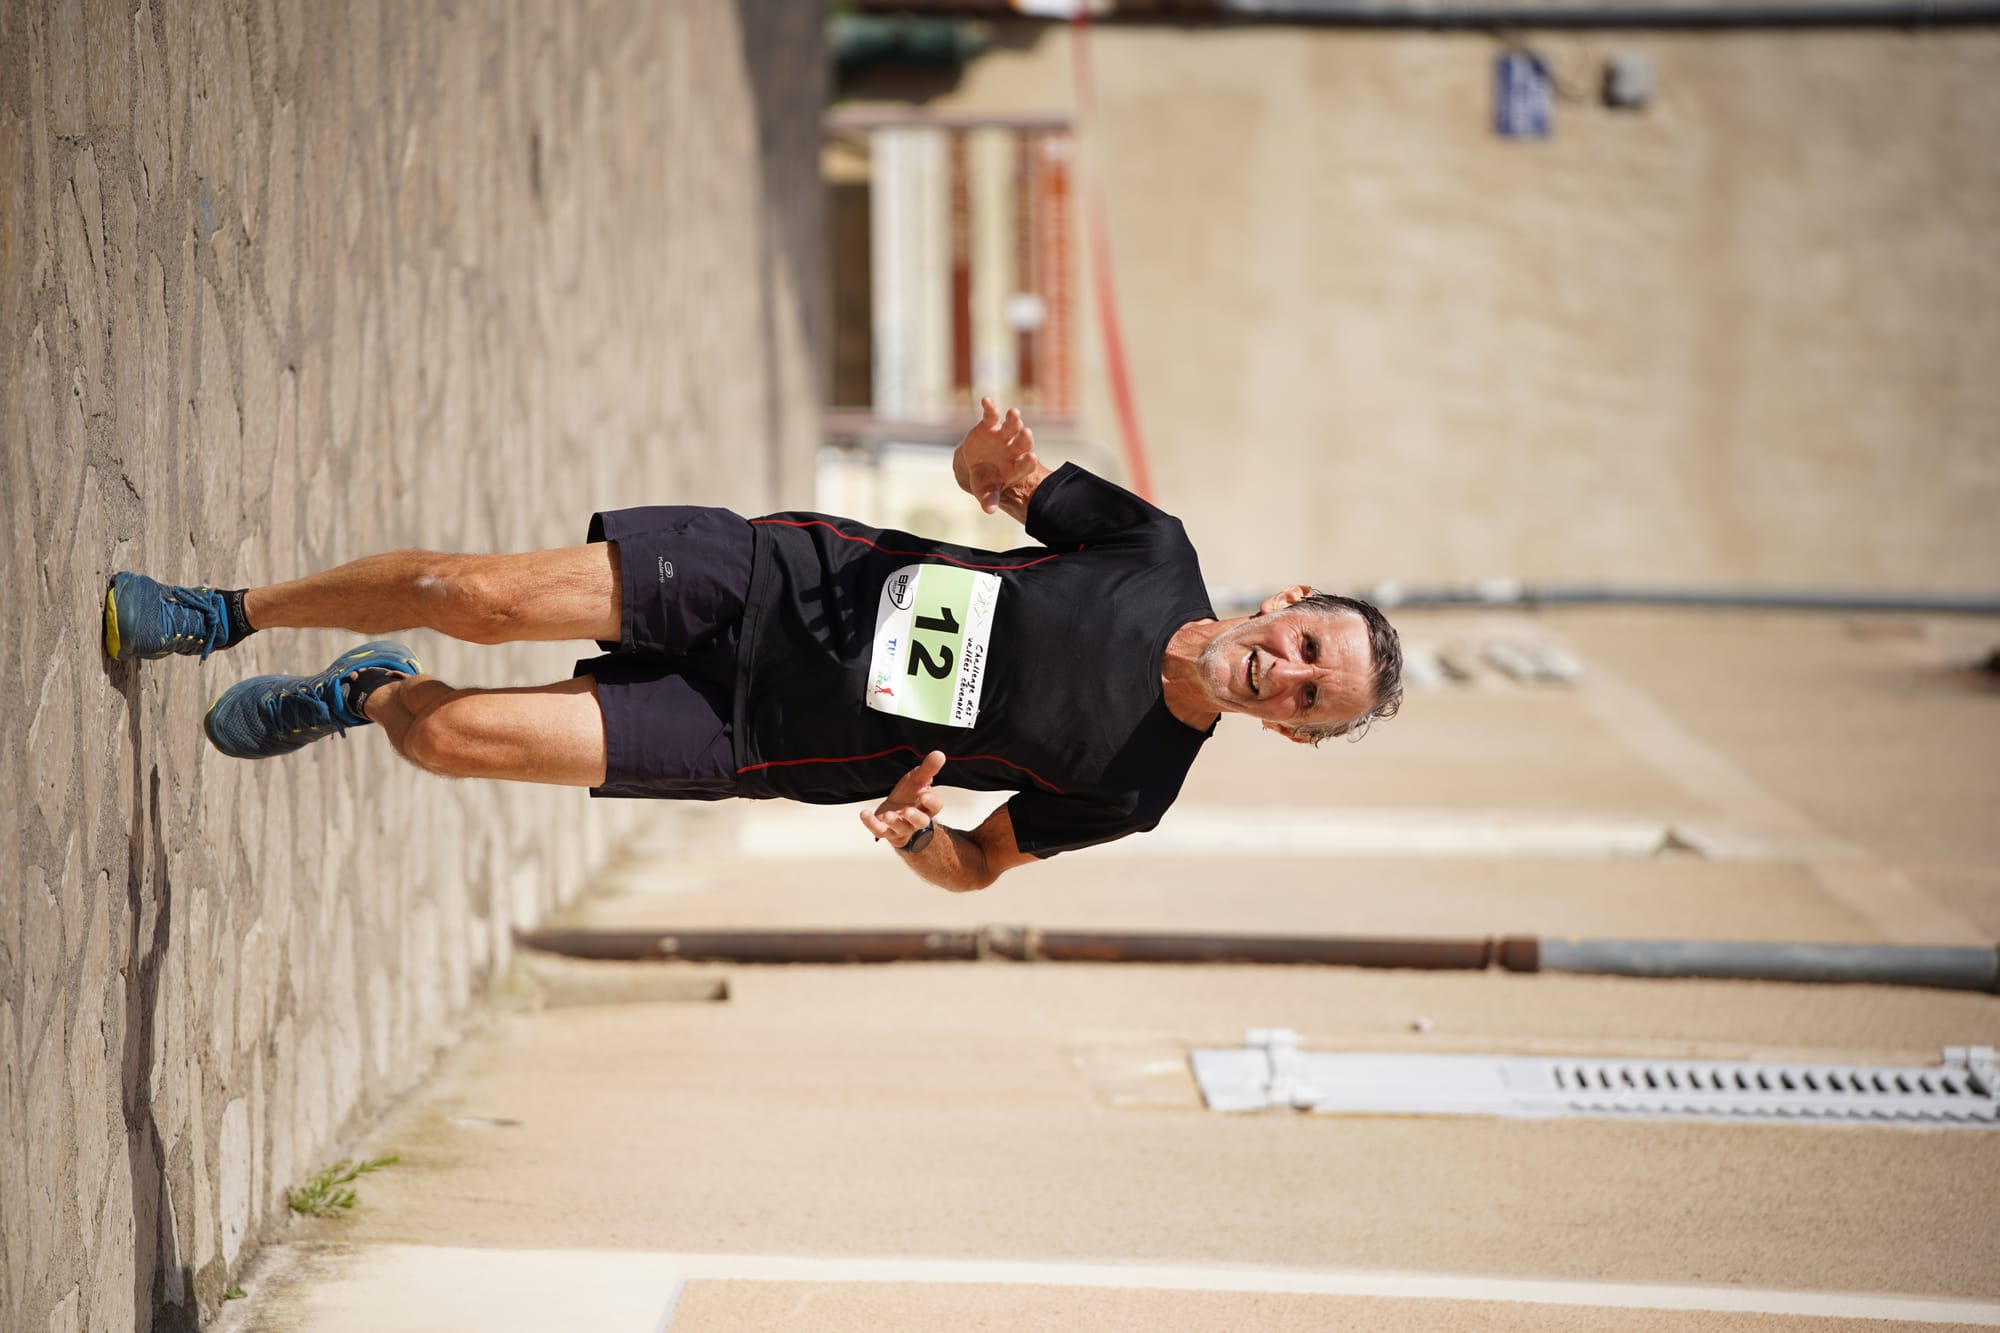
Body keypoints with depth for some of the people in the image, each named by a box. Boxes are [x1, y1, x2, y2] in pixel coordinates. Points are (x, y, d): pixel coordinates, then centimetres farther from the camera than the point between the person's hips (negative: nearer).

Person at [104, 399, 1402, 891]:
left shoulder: (1130, 790, -12)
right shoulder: (1156, 555, -7)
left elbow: (979, 863, 0)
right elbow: (992, 480, 8)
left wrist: (918, 837, -24)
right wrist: (1001, 460, -18)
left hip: (747, 734, -2)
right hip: (770, 577, 2)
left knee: (457, 735, -14)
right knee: (480, 595, -13)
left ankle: (366, 698, 25)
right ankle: (222, 616, 15)